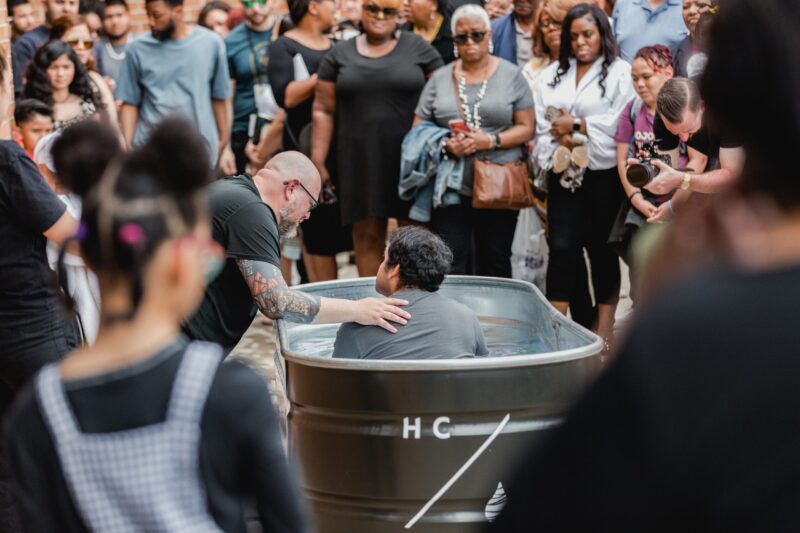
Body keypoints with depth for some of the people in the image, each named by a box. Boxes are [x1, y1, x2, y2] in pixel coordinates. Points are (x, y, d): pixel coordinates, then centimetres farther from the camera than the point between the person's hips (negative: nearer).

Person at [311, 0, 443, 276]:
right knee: (366, 235, 3)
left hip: (410, 159, -1)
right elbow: (324, 110, 8)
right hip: (360, 160, 2)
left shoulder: (418, 48, 3)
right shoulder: (340, 54, 8)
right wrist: (317, 162, 2)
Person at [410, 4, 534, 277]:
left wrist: (491, 140, -15)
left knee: (495, 265, 9)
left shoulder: (511, 75, 5)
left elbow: (526, 128, 1)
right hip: (450, 190, 1)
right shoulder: (440, 78, 9)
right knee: (448, 269, -4)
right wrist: (445, 144, -12)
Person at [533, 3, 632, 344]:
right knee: (562, 248, -4)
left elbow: (620, 123, -13)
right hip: (564, 174, 4)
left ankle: (605, 329, 13)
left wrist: (576, 125, -9)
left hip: (603, 175, -3)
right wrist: (561, 138, -11)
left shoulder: (620, 73, -1)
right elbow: (541, 120, 8)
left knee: (601, 249, 4)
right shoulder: (553, 75, 17)